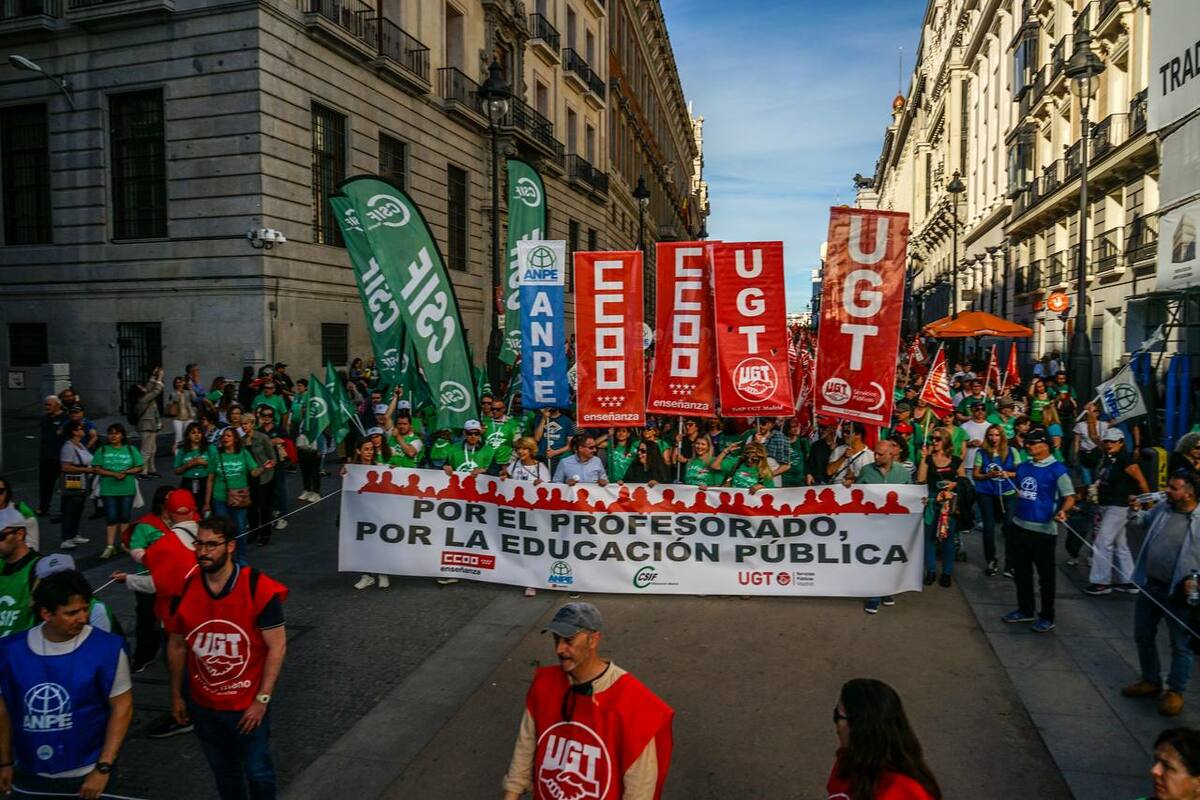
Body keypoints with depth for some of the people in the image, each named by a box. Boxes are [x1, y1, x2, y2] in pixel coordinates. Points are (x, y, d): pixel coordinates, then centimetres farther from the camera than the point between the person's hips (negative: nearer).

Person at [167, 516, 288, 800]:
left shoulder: (259, 589, -22)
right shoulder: (184, 589, -9)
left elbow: (277, 646, -16)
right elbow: (177, 645, 4)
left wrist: (262, 699, -16)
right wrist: (176, 695, 10)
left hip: (248, 705, -3)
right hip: (203, 705, 4)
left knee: (257, 771, 14)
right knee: (223, 771, 23)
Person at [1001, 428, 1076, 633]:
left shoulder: (1057, 469, -11)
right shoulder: (1023, 467, 8)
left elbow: (1070, 497, -13)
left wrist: (1062, 510, -29)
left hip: (1043, 529, -7)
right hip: (1020, 525, 7)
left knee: (1046, 575, 5)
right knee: (1021, 572, 17)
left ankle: (1047, 617, 17)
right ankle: (1025, 610, 31)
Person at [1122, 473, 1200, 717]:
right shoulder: (1161, 508, 1)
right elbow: (1145, 521, 25)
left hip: (1178, 593, -6)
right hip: (1149, 586, 6)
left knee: (1180, 645, 9)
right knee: (1143, 636, 19)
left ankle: (1175, 692, 27)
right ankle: (1150, 681, 38)